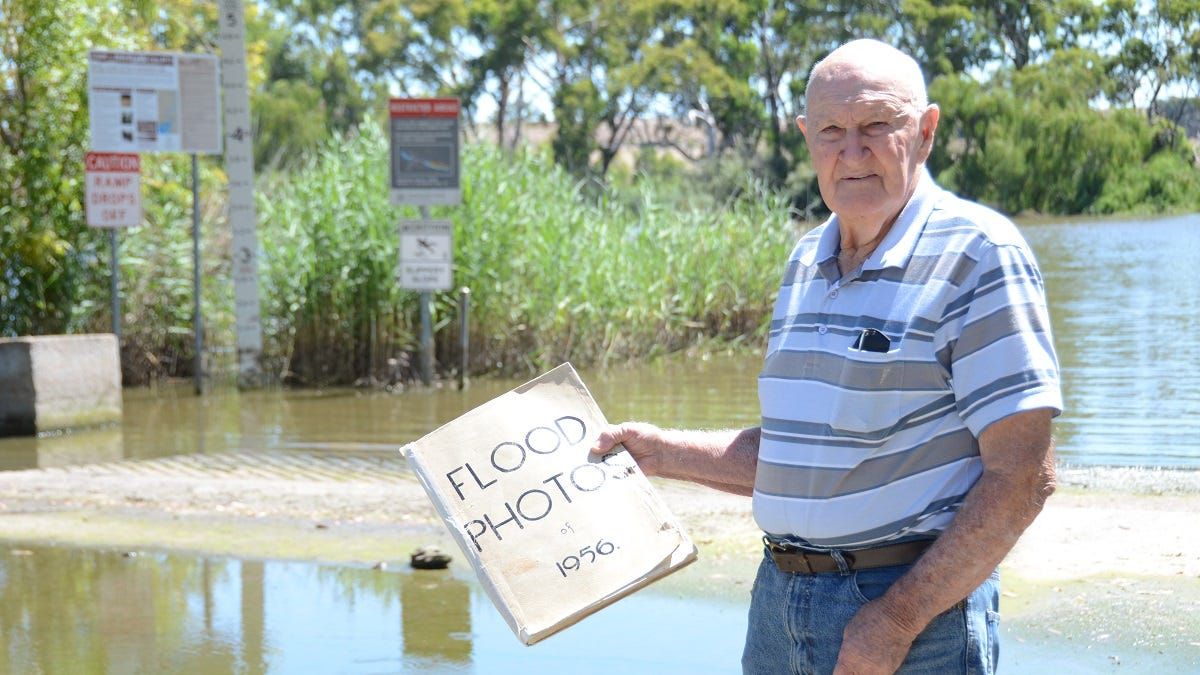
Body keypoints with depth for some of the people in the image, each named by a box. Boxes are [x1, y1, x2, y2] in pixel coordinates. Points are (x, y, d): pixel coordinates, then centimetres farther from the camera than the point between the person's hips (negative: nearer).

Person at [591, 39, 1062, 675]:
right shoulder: (806, 264, 12)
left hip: (917, 607, -7)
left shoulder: (977, 256, -11)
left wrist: (898, 618, -19)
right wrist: (663, 451, 13)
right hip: (780, 600, 7)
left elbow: (1022, 478, -16)